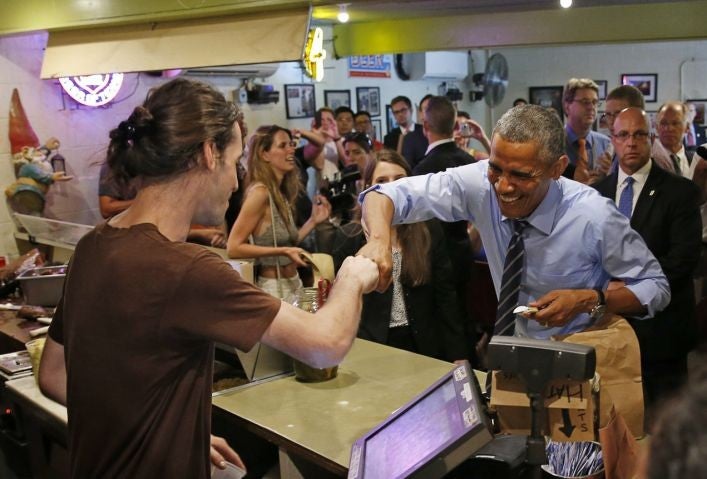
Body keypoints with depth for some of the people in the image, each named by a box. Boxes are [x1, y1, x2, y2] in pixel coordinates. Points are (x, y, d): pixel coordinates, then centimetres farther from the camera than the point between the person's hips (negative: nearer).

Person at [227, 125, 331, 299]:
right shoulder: (260, 192, -17)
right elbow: (233, 248, -19)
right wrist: (282, 251, -24)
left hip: (293, 283, 8)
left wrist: (313, 220, 4)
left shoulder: (282, 193, 7)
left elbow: (288, 242, 7)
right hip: (273, 288, -8)